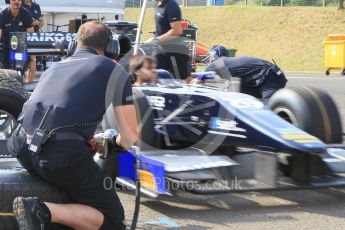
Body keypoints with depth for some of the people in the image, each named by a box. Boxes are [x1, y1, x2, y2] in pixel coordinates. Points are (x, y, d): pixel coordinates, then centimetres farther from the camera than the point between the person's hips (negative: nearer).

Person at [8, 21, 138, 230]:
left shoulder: (55, 67, 28)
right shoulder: (115, 70, 13)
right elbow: (131, 135, 15)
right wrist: (117, 143, 40)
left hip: (22, 148, 7)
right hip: (63, 154, -7)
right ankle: (43, 211, -16)